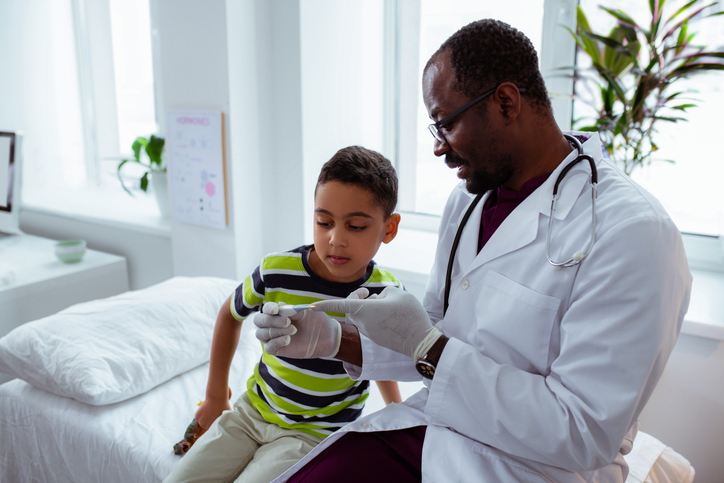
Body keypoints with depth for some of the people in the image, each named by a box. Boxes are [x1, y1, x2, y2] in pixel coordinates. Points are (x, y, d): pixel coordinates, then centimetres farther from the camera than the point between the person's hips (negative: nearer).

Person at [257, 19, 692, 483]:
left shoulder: (632, 234, -21)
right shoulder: (466, 198, 5)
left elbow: (585, 435, -22)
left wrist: (427, 347, -23)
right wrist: (338, 340, -5)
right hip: (433, 424, 6)